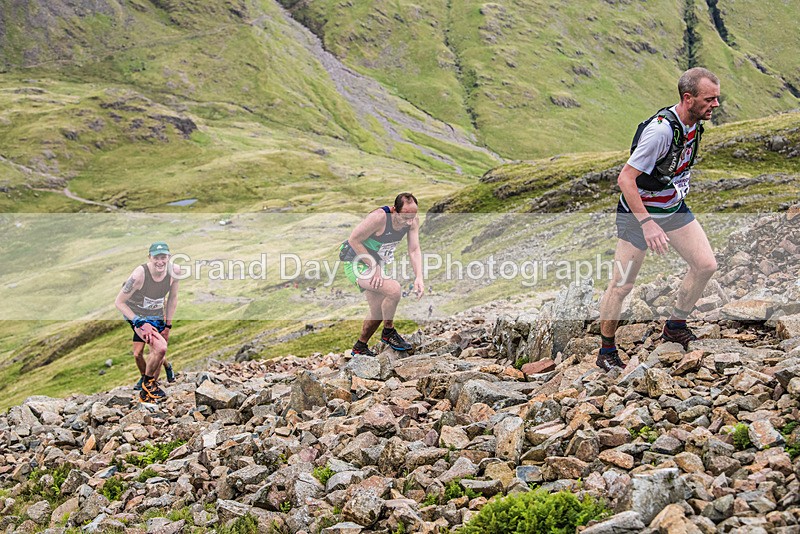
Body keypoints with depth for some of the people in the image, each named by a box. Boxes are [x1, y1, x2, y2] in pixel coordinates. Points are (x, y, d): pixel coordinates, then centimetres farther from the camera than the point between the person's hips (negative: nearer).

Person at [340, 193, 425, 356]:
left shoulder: (413, 221, -12)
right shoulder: (379, 217, -32)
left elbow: (414, 250, -10)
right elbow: (354, 239, -24)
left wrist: (419, 278, -25)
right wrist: (374, 267, -23)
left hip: (376, 263, 8)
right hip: (356, 263, -8)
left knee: (378, 312, 13)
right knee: (394, 289, -27)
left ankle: (360, 347, 36)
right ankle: (388, 332, -5)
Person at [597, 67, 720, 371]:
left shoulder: (695, 122, -4)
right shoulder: (661, 129, -30)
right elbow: (625, 179, -30)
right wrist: (647, 224, -34)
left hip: (674, 208, 7)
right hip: (637, 211, -7)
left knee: (706, 265, -3)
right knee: (622, 286, -3)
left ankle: (675, 327, 16)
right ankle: (606, 352, 13)